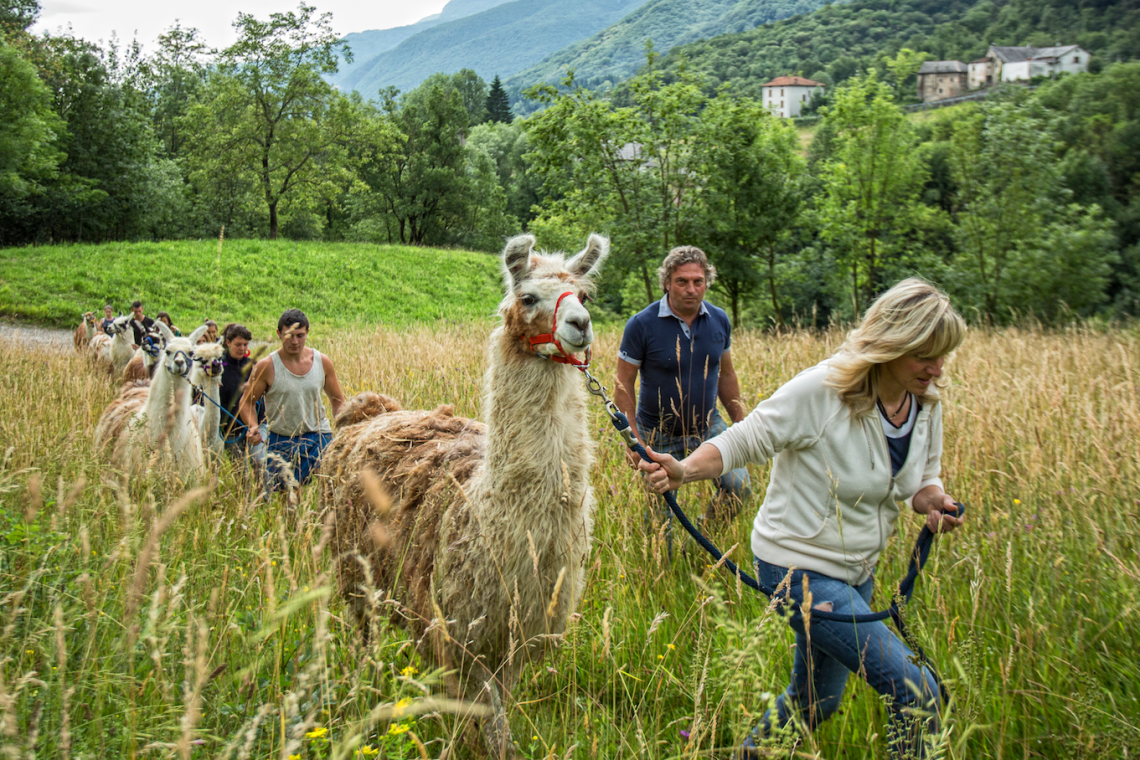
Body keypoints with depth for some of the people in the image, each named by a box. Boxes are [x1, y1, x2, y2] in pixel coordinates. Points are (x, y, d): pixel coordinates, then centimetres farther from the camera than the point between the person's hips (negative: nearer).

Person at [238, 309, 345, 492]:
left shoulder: (323, 362, 0)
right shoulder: (266, 366, -8)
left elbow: (338, 400, 11)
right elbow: (247, 401, 1)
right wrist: (253, 427, -18)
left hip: (317, 438, 1)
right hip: (280, 441, -1)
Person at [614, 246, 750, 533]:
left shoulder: (719, 320, -2)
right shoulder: (641, 325, -15)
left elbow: (726, 375, 11)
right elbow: (623, 385, -11)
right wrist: (632, 439, -17)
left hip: (708, 426, 3)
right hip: (659, 434, -3)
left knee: (738, 487, -10)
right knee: (659, 515, 5)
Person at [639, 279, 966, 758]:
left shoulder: (926, 404, -2)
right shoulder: (822, 390, -24)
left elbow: (922, 478, 11)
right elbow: (743, 441, -17)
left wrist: (934, 501, -12)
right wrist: (683, 470, -34)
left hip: (855, 571, 8)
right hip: (801, 567, -8)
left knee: (815, 702, 23)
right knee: (917, 693, -13)